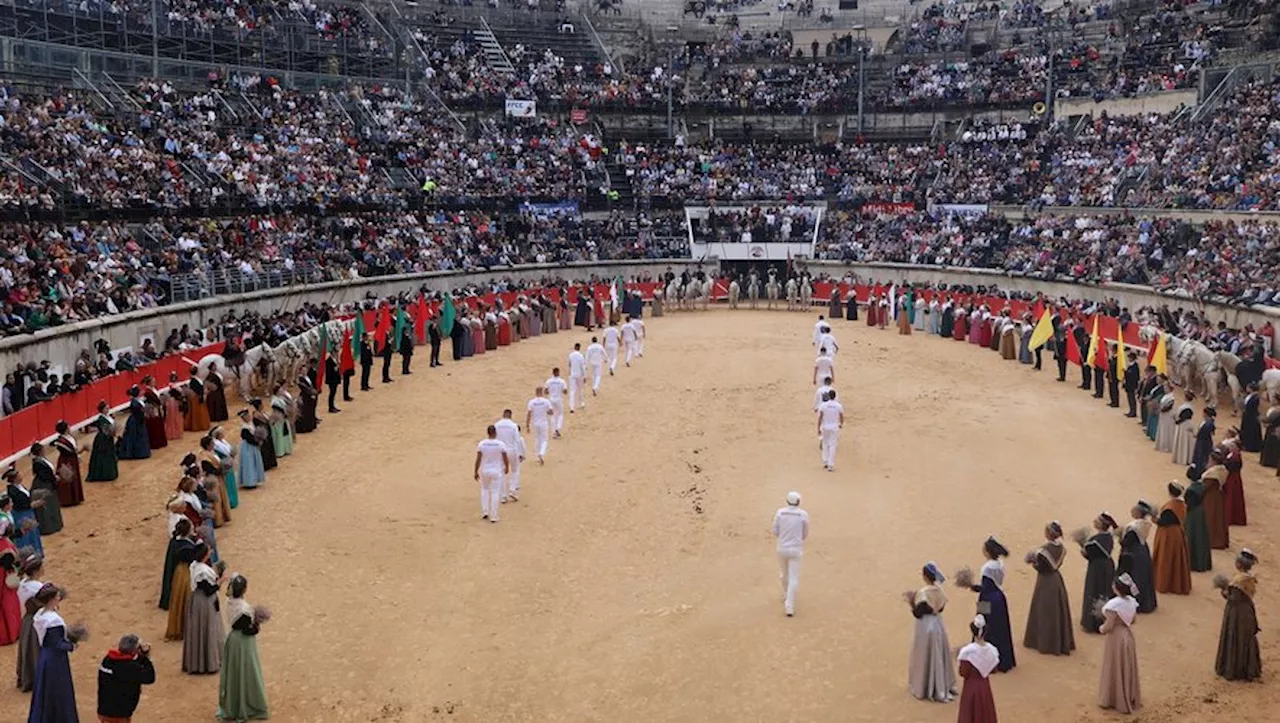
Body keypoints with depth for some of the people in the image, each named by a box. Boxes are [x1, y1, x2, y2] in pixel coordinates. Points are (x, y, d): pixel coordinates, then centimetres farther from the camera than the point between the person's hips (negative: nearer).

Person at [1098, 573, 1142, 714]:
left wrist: (1101, 629, -6)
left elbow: (1109, 626, -25)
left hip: (1116, 638, -7)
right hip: (1128, 635, 7)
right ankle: (1131, 698, 33)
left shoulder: (1114, 605, -29)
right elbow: (1134, 619, 8)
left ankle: (1117, 700, 23)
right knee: (1128, 668, 20)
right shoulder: (1131, 601, -5)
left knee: (1116, 669, 9)